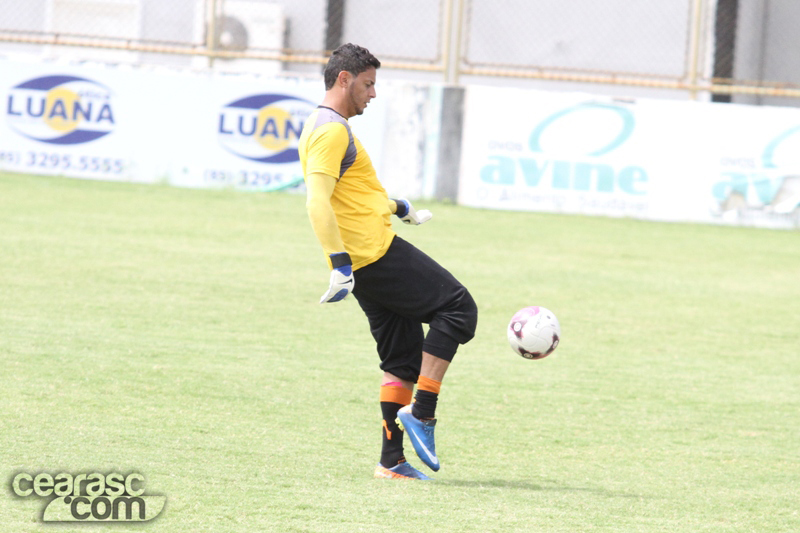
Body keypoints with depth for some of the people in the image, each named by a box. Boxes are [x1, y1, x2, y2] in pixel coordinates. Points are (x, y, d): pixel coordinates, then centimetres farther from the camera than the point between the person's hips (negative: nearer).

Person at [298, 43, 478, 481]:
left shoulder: (320, 127, 21)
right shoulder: (333, 131, -13)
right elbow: (318, 202, -24)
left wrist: (399, 208, 44)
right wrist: (340, 263, -30)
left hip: (362, 264, 10)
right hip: (377, 252, -10)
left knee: (403, 357, 11)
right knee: (457, 308, -6)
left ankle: (391, 460, 7)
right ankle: (421, 413, -9)